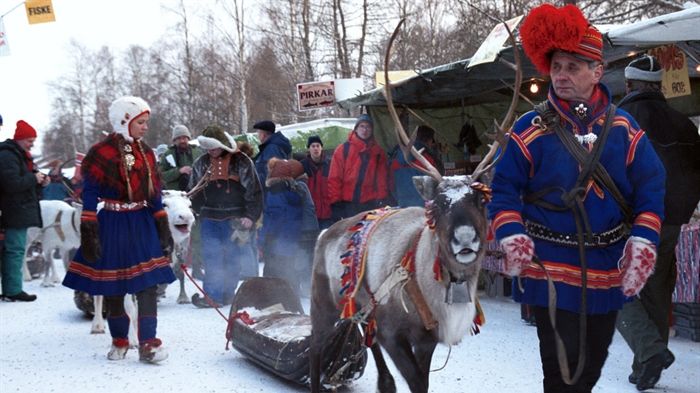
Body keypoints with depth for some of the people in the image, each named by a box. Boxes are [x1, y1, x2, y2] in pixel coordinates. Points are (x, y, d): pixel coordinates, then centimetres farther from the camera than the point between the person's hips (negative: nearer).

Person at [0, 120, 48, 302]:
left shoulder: (21, 155, 20)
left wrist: (40, 181, 8)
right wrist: (34, 178, -14)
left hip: (22, 211, 10)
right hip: (15, 212, -10)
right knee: (15, 249, -10)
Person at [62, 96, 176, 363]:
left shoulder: (146, 153, 10)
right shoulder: (102, 152, -7)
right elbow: (90, 193, -9)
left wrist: (163, 227, 10)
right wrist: (88, 231, -14)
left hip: (142, 223, 4)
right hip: (112, 224, -4)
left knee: (147, 282, -8)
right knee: (113, 286, 6)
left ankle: (148, 343, -10)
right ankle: (119, 341, 21)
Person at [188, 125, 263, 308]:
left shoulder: (241, 162, -2)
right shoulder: (201, 164, 9)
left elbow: (254, 191, -2)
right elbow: (193, 192, 18)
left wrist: (250, 216, -9)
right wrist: (199, 213, 11)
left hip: (236, 219, -2)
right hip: (211, 219, 2)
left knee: (234, 258, 2)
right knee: (212, 257, -5)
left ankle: (228, 294, 10)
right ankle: (213, 295, -6)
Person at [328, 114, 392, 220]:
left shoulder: (378, 152, 10)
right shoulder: (343, 150, 2)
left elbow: (382, 178, 8)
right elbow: (334, 179, 0)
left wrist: (382, 202, -2)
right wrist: (335, 204, -6)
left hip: (370, 204, 2)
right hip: (348, 205, -2)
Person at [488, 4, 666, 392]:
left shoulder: (623, 128, 2)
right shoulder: (531, 128, -6)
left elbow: (651, 188, 3)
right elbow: (504, 188, -2)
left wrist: (643, 244, -8)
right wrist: (512, 237, -16)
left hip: (608, 272, 4)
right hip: (550, 270, -3)